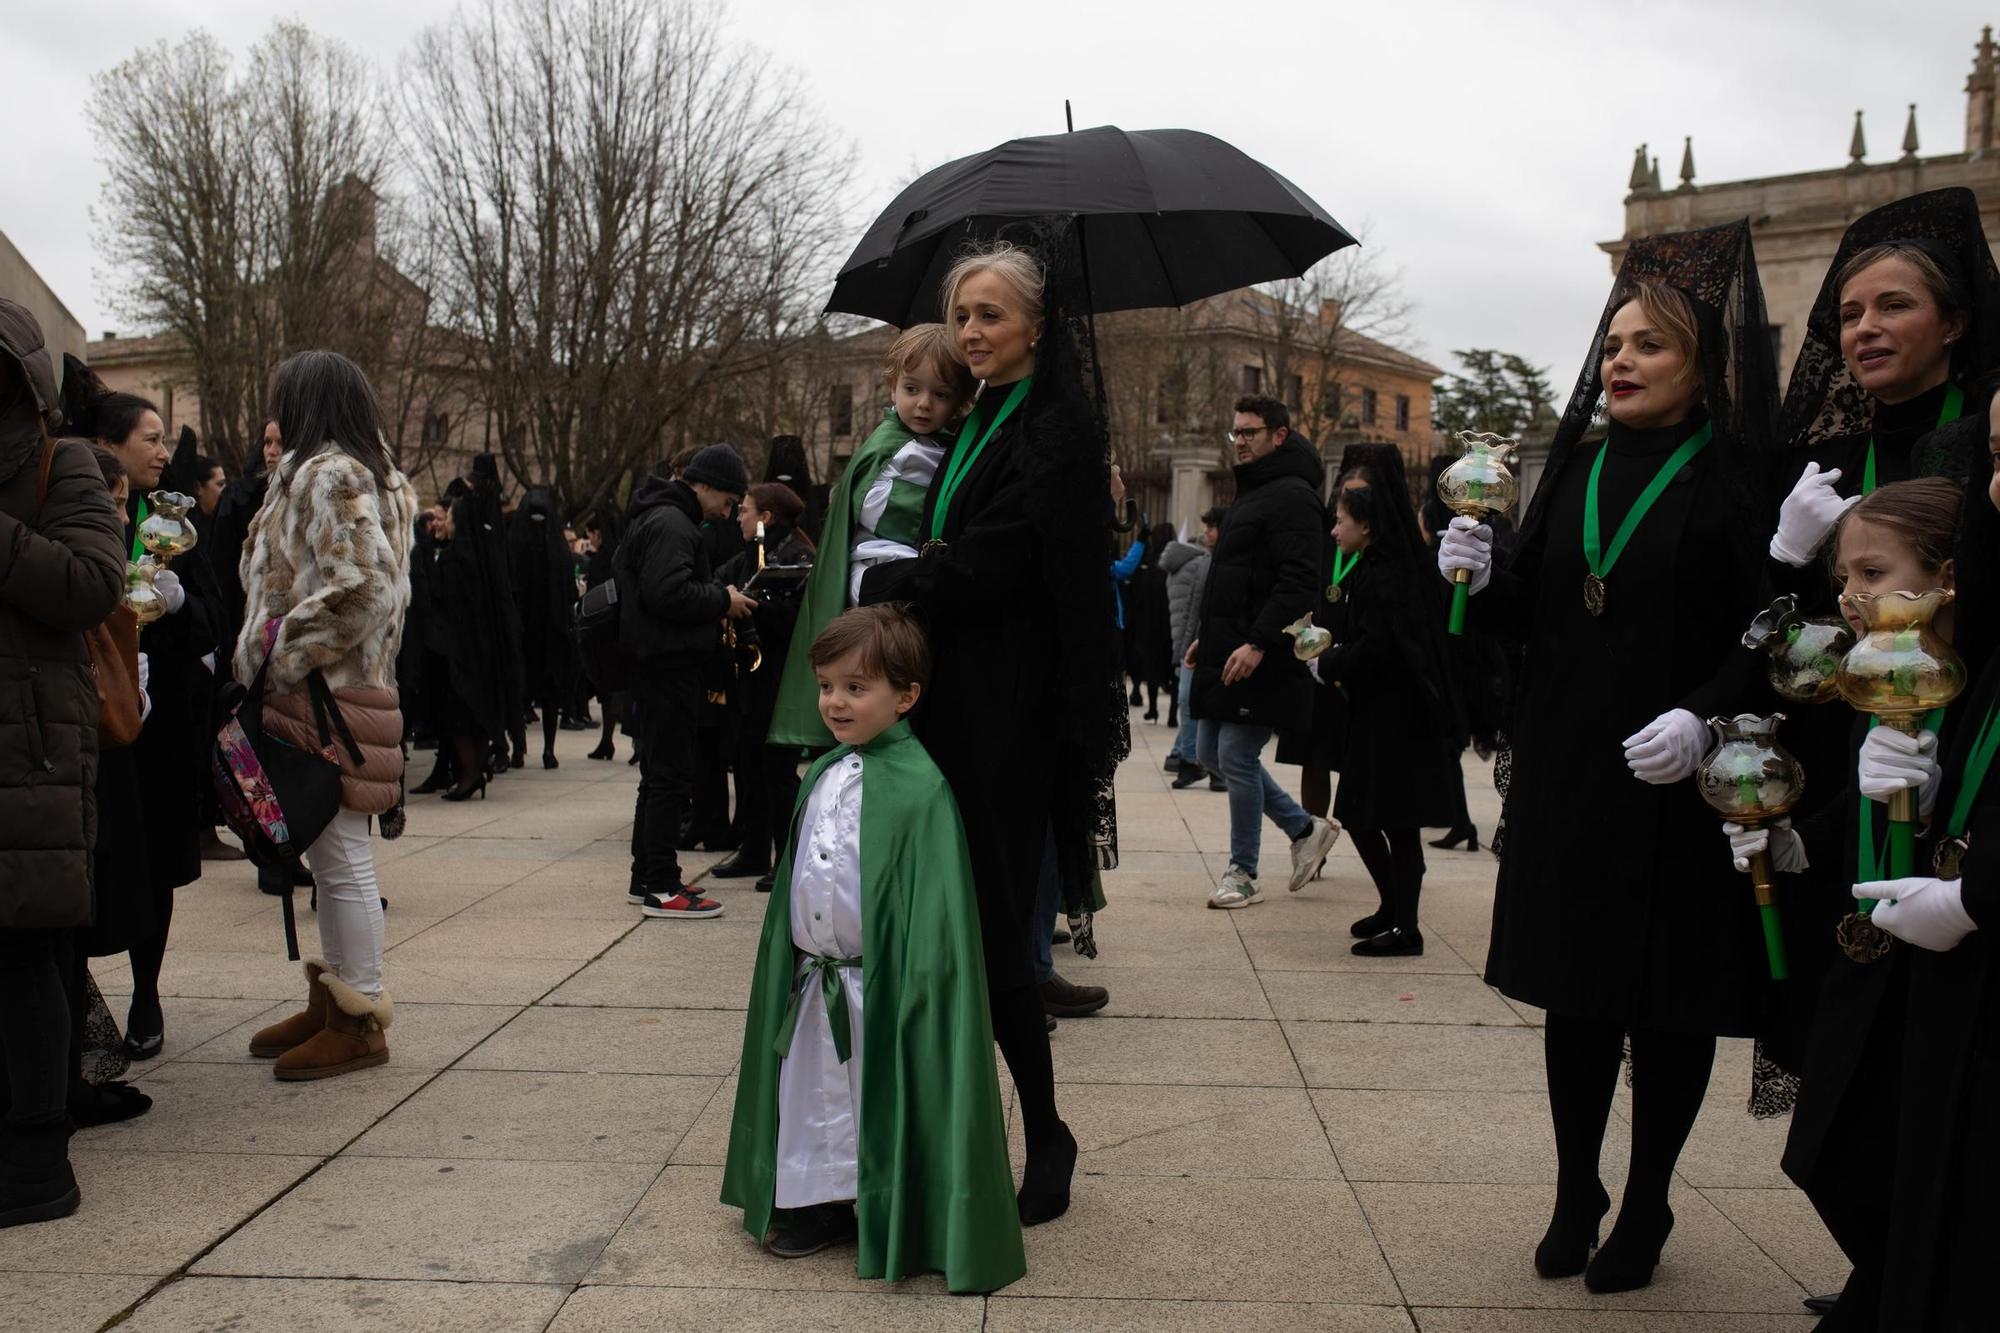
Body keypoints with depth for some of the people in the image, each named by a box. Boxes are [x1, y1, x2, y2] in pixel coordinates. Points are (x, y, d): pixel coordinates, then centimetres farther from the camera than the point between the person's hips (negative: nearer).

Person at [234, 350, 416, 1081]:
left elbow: (359, 588, -24)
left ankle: (358, 1021, 4)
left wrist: (278, 658, -14)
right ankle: (333, 1000, 25)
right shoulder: (362, 473, 17)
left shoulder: (329, 476, -13)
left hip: (326, 695, -10)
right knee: (332, 856, 15)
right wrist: (276, 656, 15)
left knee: (342, 857, -4)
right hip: (326, 694, 10)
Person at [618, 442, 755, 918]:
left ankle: (645, 877, 23)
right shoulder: (671, 524, -15)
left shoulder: (660, 517, 18)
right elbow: (667, 592, -27)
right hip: (669, 661, -11)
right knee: (669, 773, -7)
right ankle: (662, 888, -3)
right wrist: (722, 600, -14)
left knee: (659, 771, 15)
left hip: (660, 660, 11)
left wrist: (717, 597, 9)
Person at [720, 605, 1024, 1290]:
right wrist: (790, 959, 14)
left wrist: (919, 980, -20)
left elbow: (933, 906, -19)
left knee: (881, 1099, 7)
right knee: (816, 1097, 18)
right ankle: (821, 1203, 35)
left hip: (882, 983, -7)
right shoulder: (822, 776, 6)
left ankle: (889, 1216, 25)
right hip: (814, 980, 7)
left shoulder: (919, 786, -18)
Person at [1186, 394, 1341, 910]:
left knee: (1236, 757, -5)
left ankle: (1242, 874, 9)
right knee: (1211, 753, 12)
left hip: (1262, 660, -10)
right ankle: (1305, 828, 23)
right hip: (1228, 653, 10)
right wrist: (1207, 635, 20)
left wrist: (1259, 643, -28)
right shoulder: (1250, 494, 20)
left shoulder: (1292, 497, -12)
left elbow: (1298, 583, -22)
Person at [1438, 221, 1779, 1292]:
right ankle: (1575, 1195, 26)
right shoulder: (1574, 470, 10)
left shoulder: (1737, 479, -5)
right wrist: (1482, 579, -8)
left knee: (1669, 1005, 7)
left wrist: (1704, 716, -26)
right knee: (1574, 994, 11)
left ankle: (1646, 1208, 23)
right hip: (1565, 780, 4)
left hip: (1675, 791, -4)